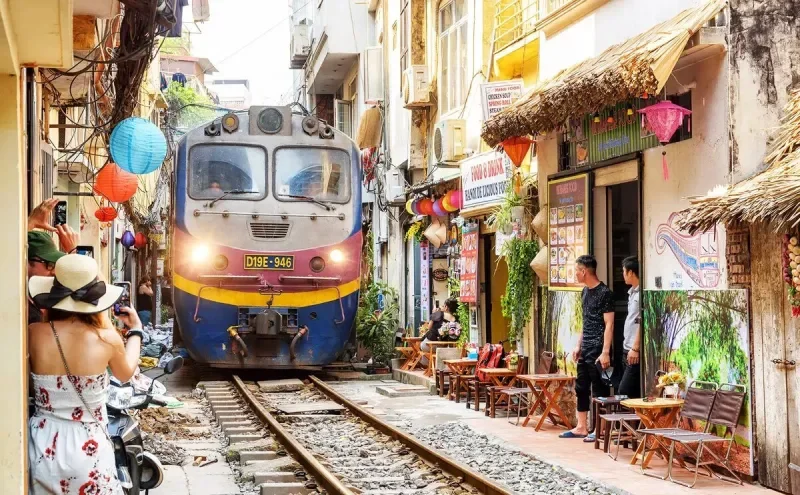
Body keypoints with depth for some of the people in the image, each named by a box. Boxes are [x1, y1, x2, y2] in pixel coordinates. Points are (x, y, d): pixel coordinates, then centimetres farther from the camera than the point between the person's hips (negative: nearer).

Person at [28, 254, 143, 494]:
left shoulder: (34, 334, -10)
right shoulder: (106, 338, -12)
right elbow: (125, 373, 10)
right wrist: (135, 330, 24)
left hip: (43, 447, 2)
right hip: (87, 449, -1)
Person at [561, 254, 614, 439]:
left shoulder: (604, 293, -13)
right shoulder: (585, 291, 12)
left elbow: (609, 325, -16)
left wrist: (605, 352, -20)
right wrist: (578, 345, 17)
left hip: (598, 349, -9)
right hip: (585, 349, 9)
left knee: (599, 389, -2)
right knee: (581, 387, 11)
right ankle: (581, 427, 18)